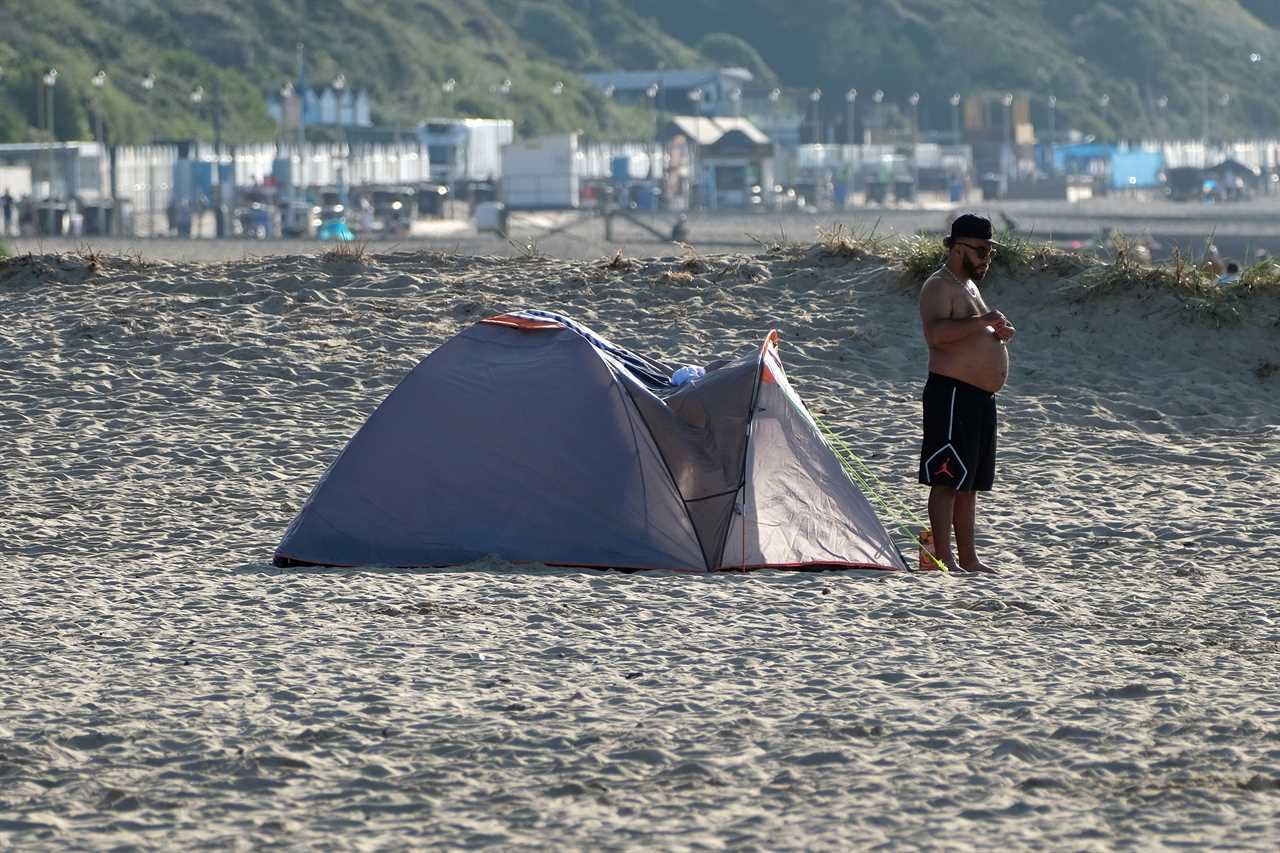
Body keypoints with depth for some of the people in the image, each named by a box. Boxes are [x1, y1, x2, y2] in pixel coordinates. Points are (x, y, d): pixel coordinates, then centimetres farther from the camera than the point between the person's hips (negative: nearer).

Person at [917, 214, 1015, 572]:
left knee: (969, 484, 13)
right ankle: (944, 560, -13)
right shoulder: (939, 286, -10)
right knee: (947, 481, -11)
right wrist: (982, 322, -26)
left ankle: (968, 558, 18)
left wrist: (998, 334, 11)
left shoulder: (968, 286, 21)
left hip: (981, 396, 10)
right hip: (953, 393, -10)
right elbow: (937, 332, -27)